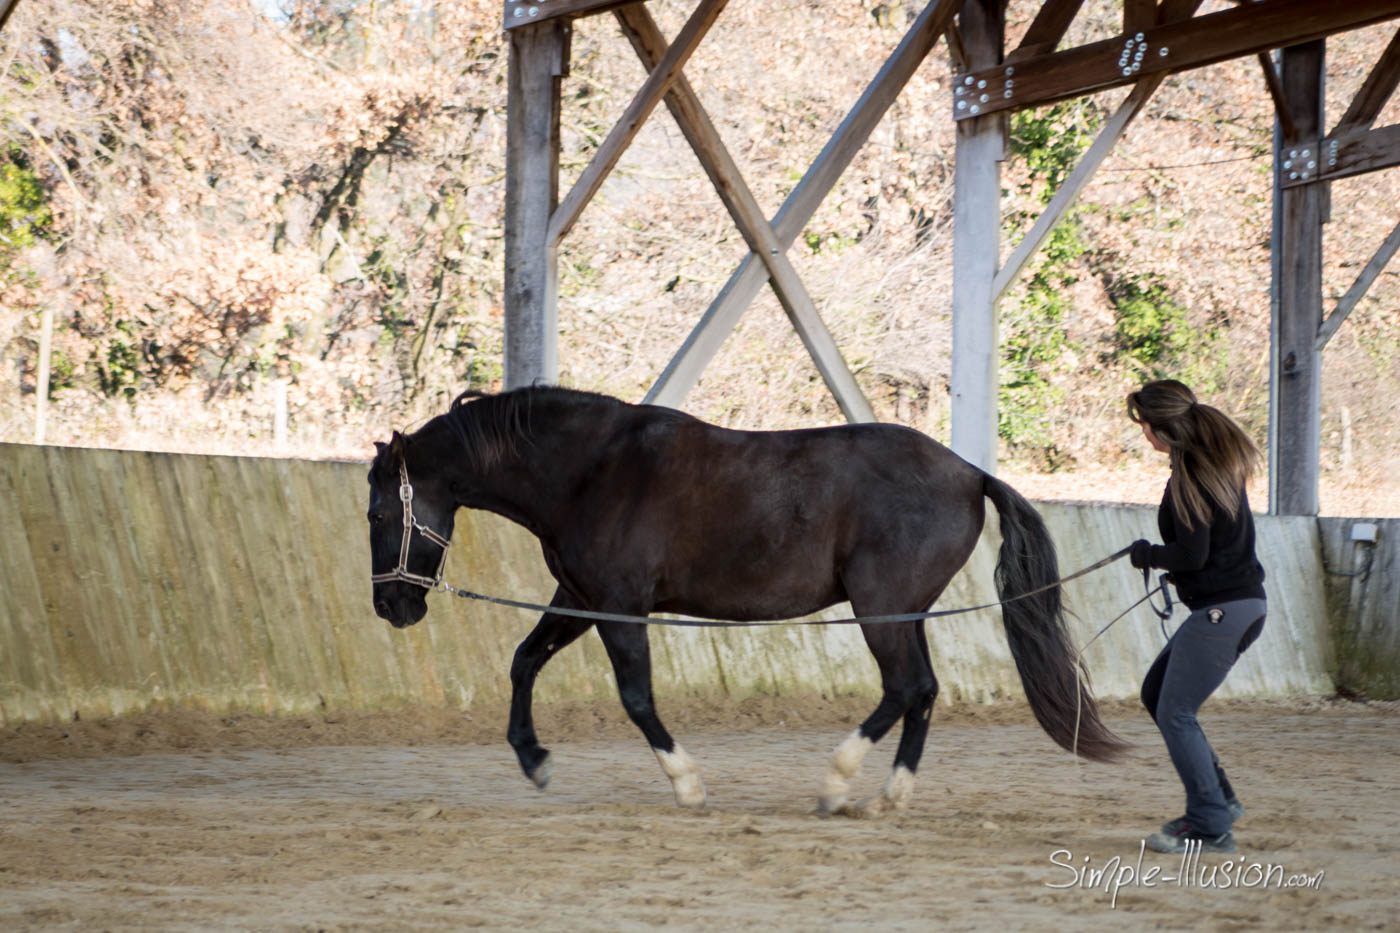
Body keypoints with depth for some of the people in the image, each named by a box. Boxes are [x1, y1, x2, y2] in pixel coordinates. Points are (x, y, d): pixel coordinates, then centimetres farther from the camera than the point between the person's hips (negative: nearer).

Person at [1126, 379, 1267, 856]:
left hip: (1223, 609, -10)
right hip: (1242, 603, 10)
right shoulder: (1220, 464, 12)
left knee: (1175, 715, -4)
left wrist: (1147, 555, -4)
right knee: (1156, 693, 18)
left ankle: (1211, 827, -1)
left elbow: (1191, 555, -20)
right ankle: (1218, 799, 20)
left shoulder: (1190, 476, -17)